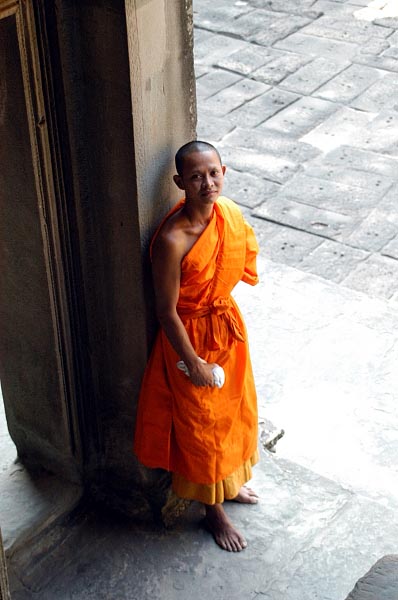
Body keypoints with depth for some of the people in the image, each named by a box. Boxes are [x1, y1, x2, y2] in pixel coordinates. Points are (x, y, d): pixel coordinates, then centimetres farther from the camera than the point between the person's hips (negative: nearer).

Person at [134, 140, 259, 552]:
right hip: (191, 337, -7)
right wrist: (194, 363, -16)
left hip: (227, 325, 7)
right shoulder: (171, 240, -31)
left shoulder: (229, 213, -10)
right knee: (201, 424, 12)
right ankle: (213, 510, 34)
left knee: (234, 409, 25)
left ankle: (228, 482, 52)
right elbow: (167, 311, -23)